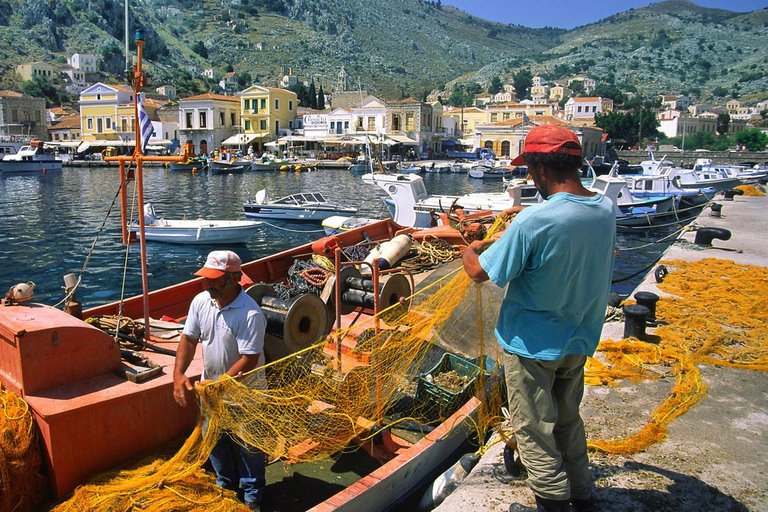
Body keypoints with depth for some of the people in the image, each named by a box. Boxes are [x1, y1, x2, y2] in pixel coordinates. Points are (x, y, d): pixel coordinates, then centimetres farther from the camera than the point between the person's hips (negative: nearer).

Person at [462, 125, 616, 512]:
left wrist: (469, 250, 3)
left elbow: (479, 273, -18)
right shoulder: (606, 210, -4)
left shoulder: (534, 221, -26)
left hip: (532, 343, -7)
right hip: (579, 340, 7)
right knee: (568, 420, 24)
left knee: (534, 429, 9)